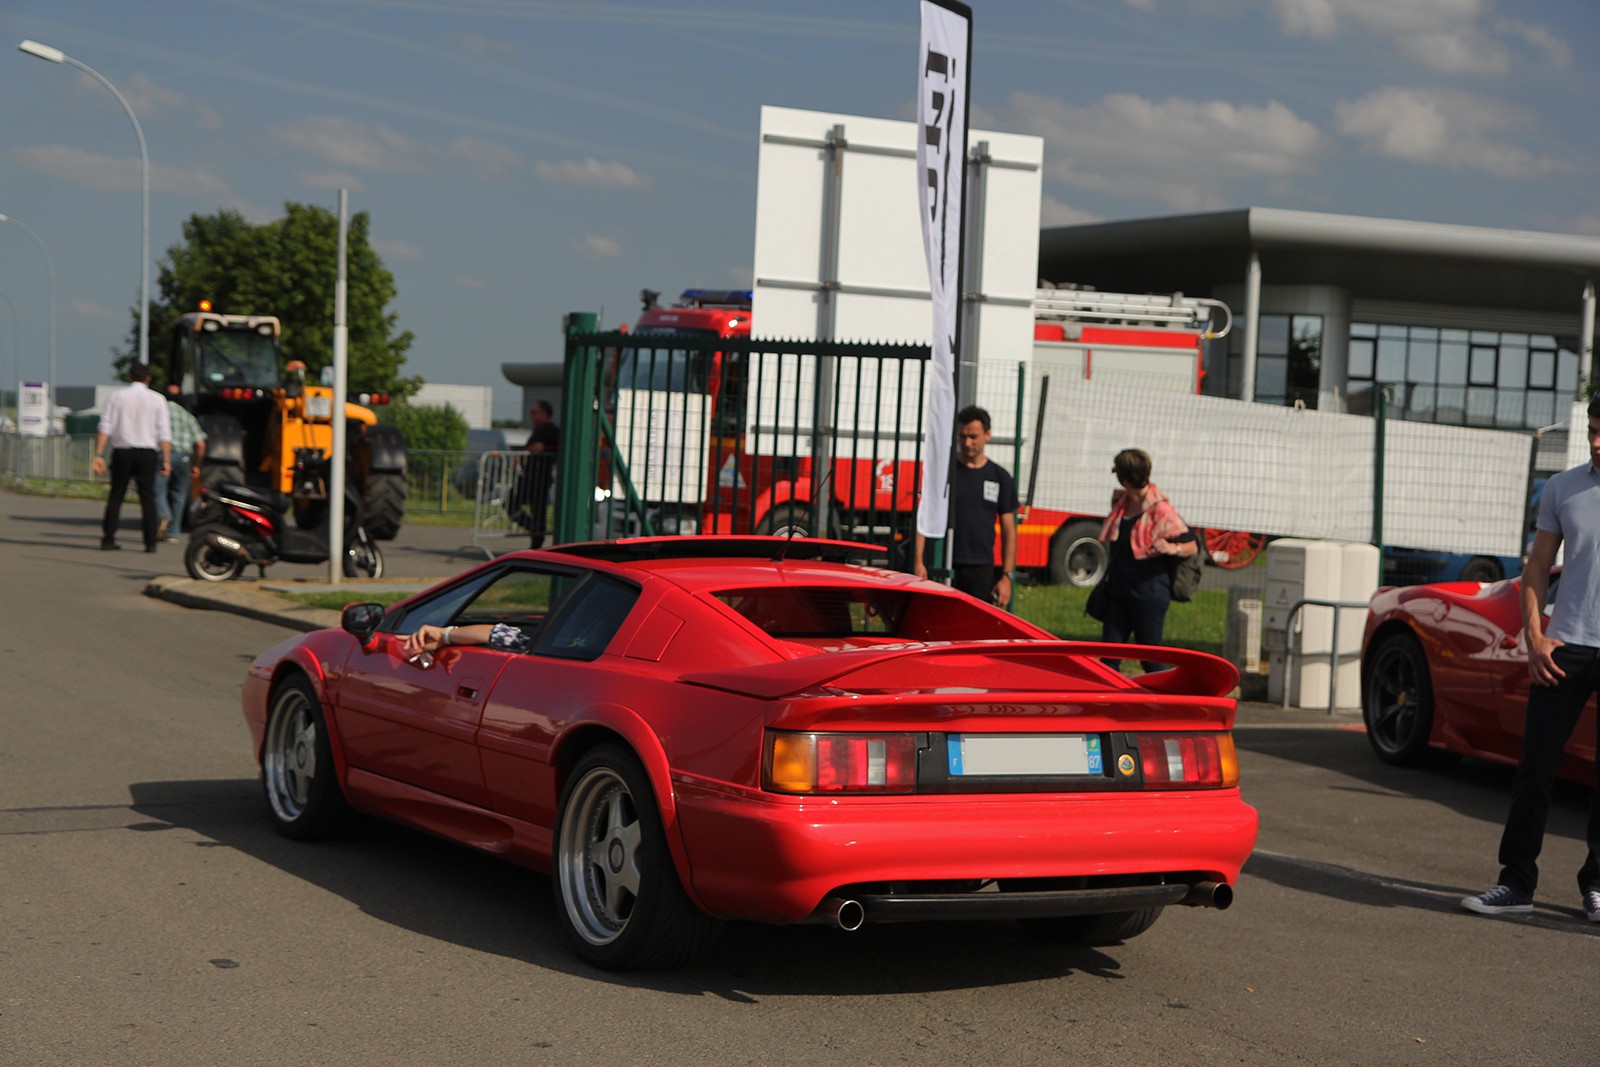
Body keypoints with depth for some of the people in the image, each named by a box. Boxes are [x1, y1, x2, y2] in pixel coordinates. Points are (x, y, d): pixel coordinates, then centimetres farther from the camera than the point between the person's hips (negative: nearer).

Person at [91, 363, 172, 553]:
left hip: (122, 452, 1)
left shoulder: (116, 396, 4)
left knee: (116, 496, 8)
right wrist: (166, 460, -1)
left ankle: (108, 539, 3)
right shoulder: (157, 399, 4)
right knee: (147, 497, 2)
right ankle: (150, 542, -3)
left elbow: (105, 428, -3)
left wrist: (99, 455, -4)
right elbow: (164, 433, -2)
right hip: (147, 452, -1)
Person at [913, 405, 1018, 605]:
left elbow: (1009, 531, 9)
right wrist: (918, 561, -7)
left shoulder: (1000, 478, 8)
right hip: (941, 567, -1)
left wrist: (1007, 576, 1)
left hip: (981, 572, 1)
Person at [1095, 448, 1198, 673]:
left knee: (1149, 655, -1)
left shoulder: (1160, 510, -15)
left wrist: (1172, 548, -33)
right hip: (1118, 591, 7)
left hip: (1148, 593, -7)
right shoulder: (1120, 501, 7)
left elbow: (1192, 546, -13)